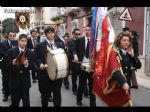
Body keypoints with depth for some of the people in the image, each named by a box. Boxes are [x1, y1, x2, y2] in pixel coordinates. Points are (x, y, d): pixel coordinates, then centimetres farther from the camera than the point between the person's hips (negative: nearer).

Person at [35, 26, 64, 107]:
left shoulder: (60, 45, 8)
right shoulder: (40, 45, 0)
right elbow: (37, 58, -1)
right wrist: (40, 64, -21)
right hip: (45, 74, -2)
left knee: (57, 95, 9)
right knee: (45, 95, 13)